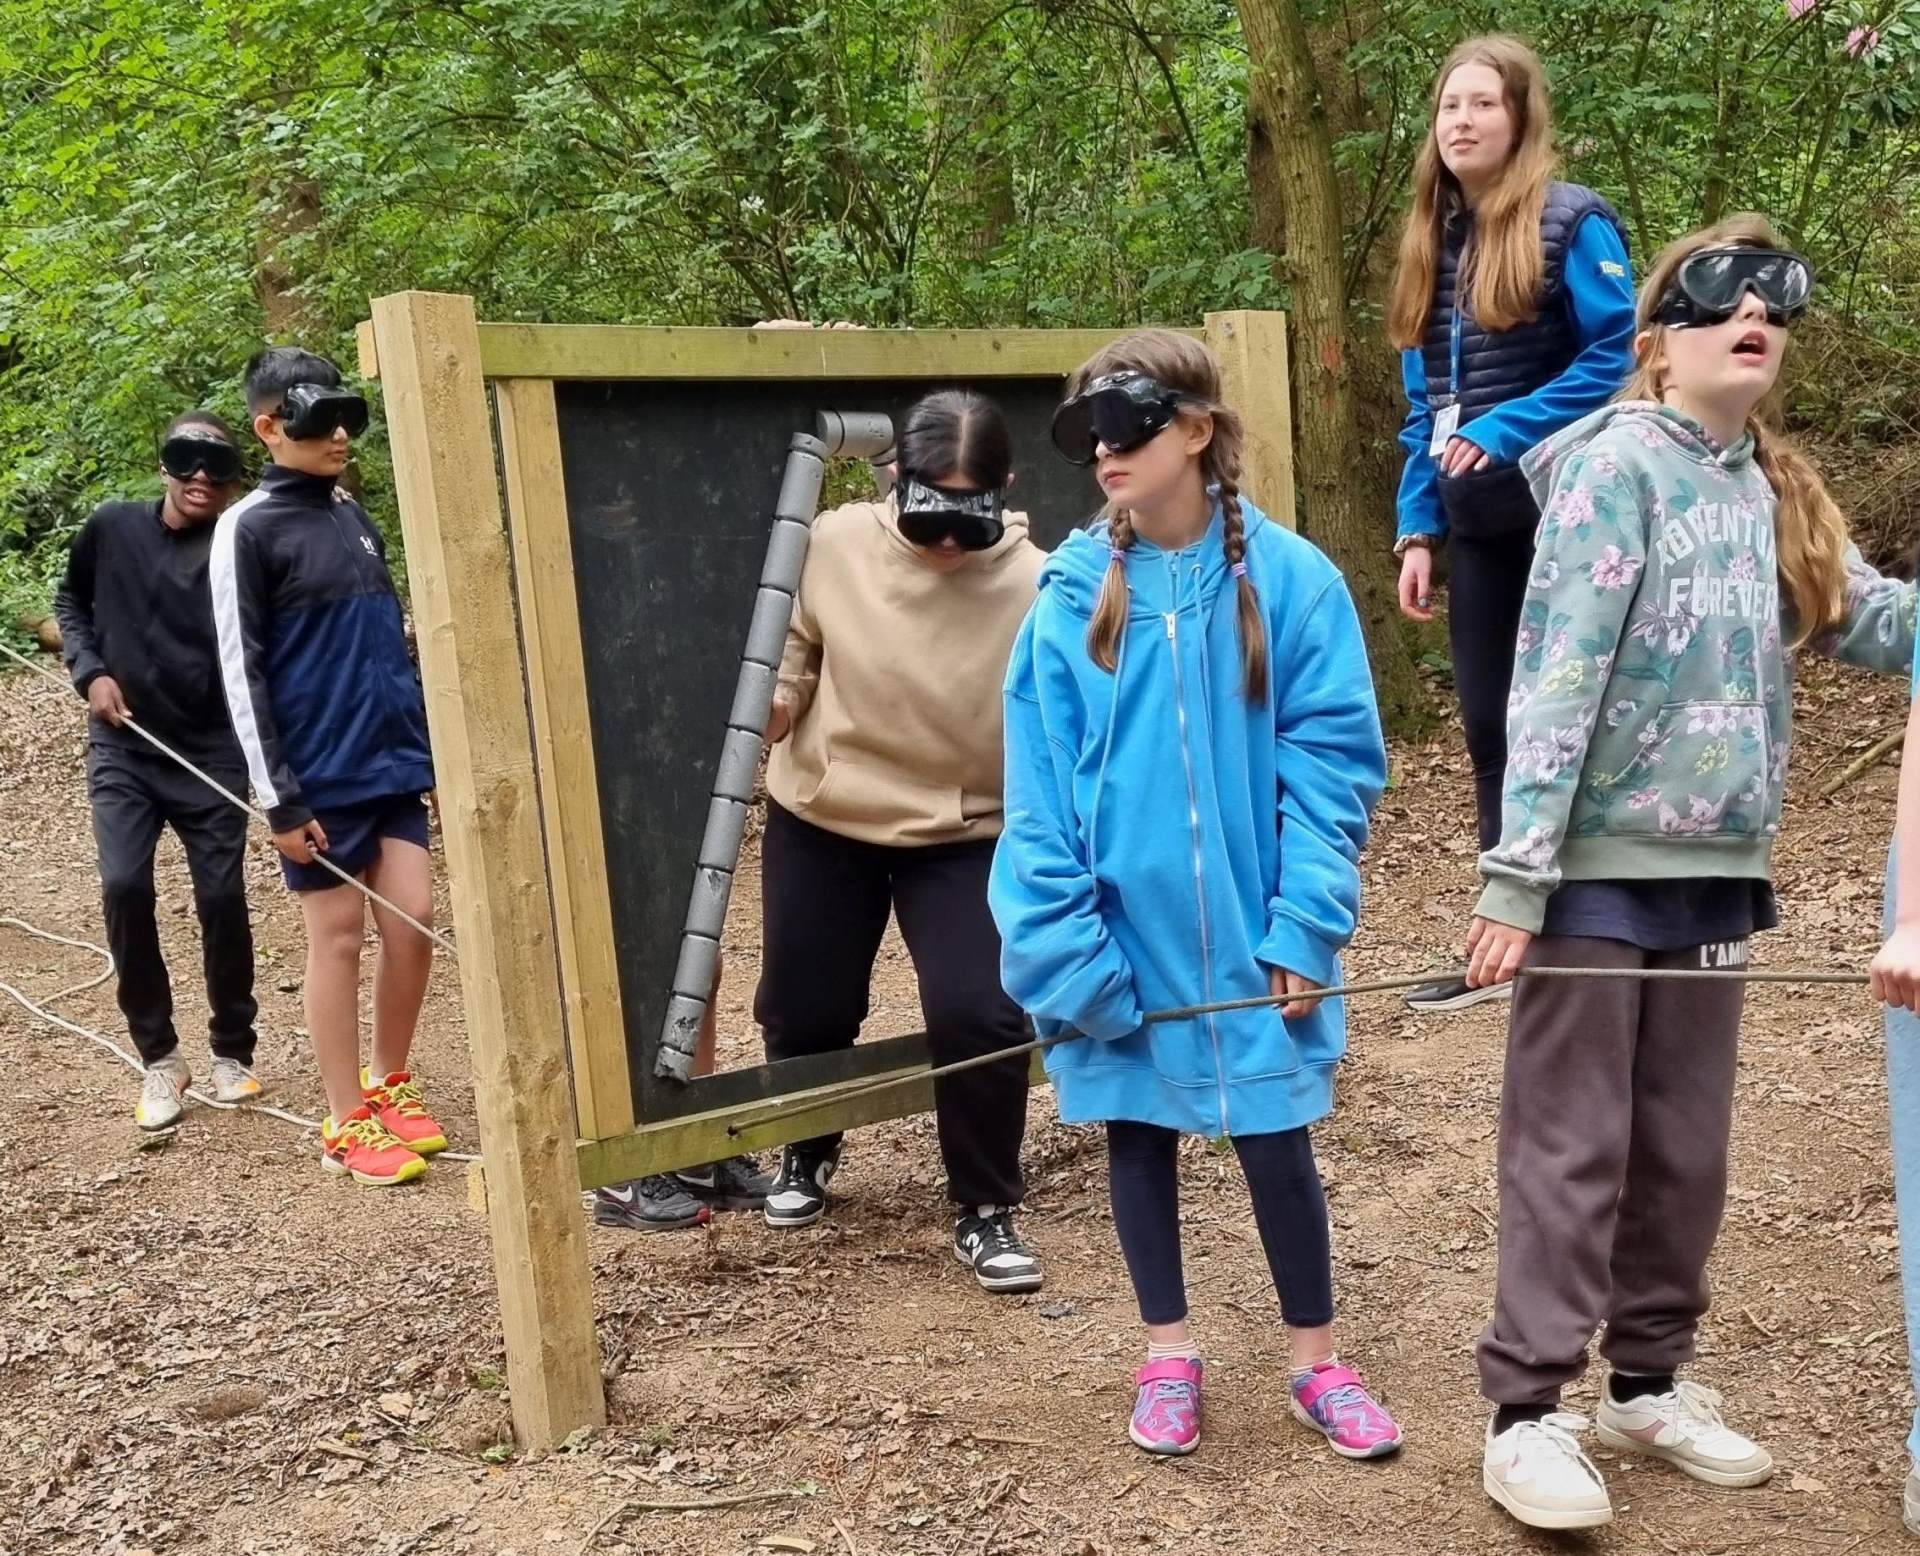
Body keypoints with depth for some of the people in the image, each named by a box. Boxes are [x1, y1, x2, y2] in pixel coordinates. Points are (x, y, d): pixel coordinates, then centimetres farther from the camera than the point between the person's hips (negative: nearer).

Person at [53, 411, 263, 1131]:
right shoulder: (113, 527, 0)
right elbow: (71, 602, 15)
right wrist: (90, 671, -1)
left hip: (211, 755, -1)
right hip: (122, 751, 2)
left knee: (222, 898, -3)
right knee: (125, 889, -12)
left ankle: (232, 1050, 19)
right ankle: (159, 1057, 4)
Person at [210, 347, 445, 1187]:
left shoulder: (354, 514, 12)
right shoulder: (248, 528, -7)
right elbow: (240, 672, -10)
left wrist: (427, 743, 15)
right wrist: (278, 796, -13)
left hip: (391, 760, 6)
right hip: (319, 775, -6)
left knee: (414, 922, 5)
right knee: (339, 937, 2)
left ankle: (390, 1085, 25)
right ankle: (347, 1122, 15)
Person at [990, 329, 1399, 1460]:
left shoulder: (1290, 580, -8)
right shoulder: (1074, 594, -6)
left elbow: (1330, 763, -7)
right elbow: (1040, 789, -6)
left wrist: (1306, 928, -13)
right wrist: (1064, 944, -12)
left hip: (1247, 933, -1)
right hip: (1123, 933, 2)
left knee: (1276, 1143, 8)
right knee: (1139, 1139, 14)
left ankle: (1319, 1364, 29)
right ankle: (1170, 1356, 34)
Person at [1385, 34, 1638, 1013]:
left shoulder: (1572, 223, -6)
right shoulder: (1433, 242, 14)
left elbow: (1618, 357, -14)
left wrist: (1507, 430, -20)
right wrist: (1417, 530, 7)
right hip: (1477, 522, 7)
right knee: (1490, 730, 8)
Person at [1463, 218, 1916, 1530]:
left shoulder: (1778, 491, 10)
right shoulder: (1617, 465, -11)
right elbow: (1558, 676, -17)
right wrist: (1517, 873, -22)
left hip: (1716, 870, 7)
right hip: (1601, 866, -7)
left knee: (1685, 1147, 15)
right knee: (1573, 1146, 0)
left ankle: (1649, 1384, 29)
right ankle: (1527, 1413, 10)